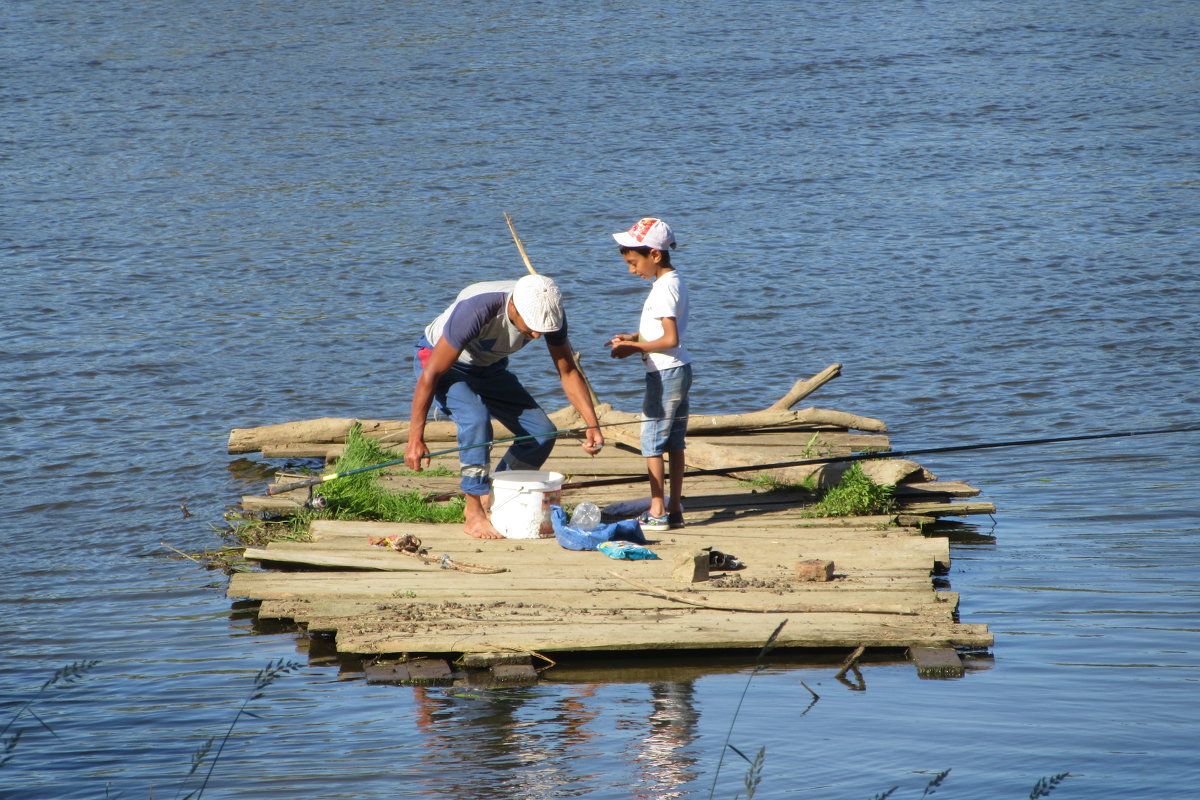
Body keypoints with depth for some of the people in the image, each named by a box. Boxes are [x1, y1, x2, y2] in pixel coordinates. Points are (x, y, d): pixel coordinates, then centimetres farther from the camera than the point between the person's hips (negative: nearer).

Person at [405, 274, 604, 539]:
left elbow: (569, 372, -8)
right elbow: (431, 373, -33)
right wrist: (415, 439, -31)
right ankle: (475, 515, -23)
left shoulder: (550, 312, -22)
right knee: (476, 417, -34)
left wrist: (592, 424, -20)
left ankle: (492, 500, 11)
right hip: (440, 361, -6)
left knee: (542, 433, -8)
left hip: (489, 368, 6)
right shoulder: (476, 310, -39)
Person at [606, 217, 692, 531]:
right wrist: (634, 339, 9)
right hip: (680, 371, 10)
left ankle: (657, 511, -4)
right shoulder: (674, 282, 12)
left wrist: (634, 347, -14)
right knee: (674, 441, 11)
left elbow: (670, 339, -24)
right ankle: (674, 508, 14)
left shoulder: (664, 288, -19)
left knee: (652, 439, -5)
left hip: (665, 373, -10)